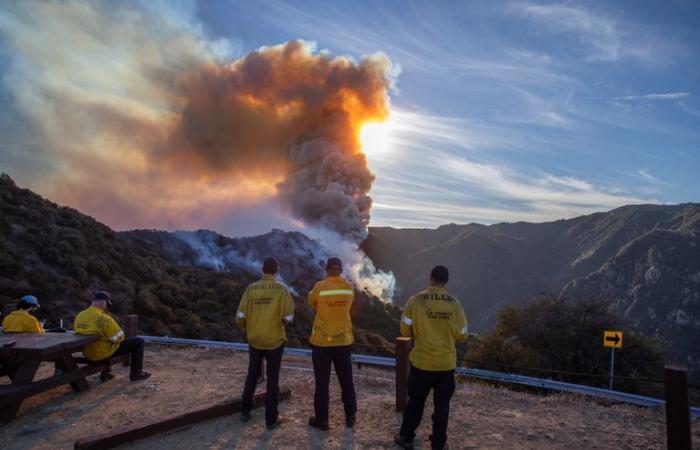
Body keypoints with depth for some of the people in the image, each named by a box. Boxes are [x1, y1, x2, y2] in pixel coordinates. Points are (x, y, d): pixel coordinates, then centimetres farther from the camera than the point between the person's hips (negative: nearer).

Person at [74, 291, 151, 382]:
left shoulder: (79, 316, -4)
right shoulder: (104, 319, -27)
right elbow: (119, 338, -19)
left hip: (87, 354, 8)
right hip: (104, 354, -8)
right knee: (138, 341, 4)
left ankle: (105, 373, 39)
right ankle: (136, 373, 13)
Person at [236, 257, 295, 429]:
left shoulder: (250, 289, -5)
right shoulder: (282, 289, -11)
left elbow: (240, 317, -6)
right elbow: (289, 318, -13)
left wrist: (245, 328, 17)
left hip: (254, 339, 3)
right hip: (274, 340, -2)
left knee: (253, 374, 23)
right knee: (272, 378, 9)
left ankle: (245, 411, 28)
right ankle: (271, 418, 14)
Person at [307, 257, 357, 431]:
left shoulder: (319, 287, -14)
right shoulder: (349, 288, -4)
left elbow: (312, 302, 5)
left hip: (322, 341, -3)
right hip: (343, 340, 3)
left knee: (321, 382, 8)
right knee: (346, 381, 16)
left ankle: (321, 420, 16)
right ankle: (350, 417, 26)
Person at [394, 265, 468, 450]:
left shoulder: (416, 300, -11)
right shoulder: (454, 304, -7)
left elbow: (405, 330, -5)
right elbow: (462, 335, 0)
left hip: (422, 361, -1)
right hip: (446, 363, 1)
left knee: (415, 402, 15)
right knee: (442, 404, 15)